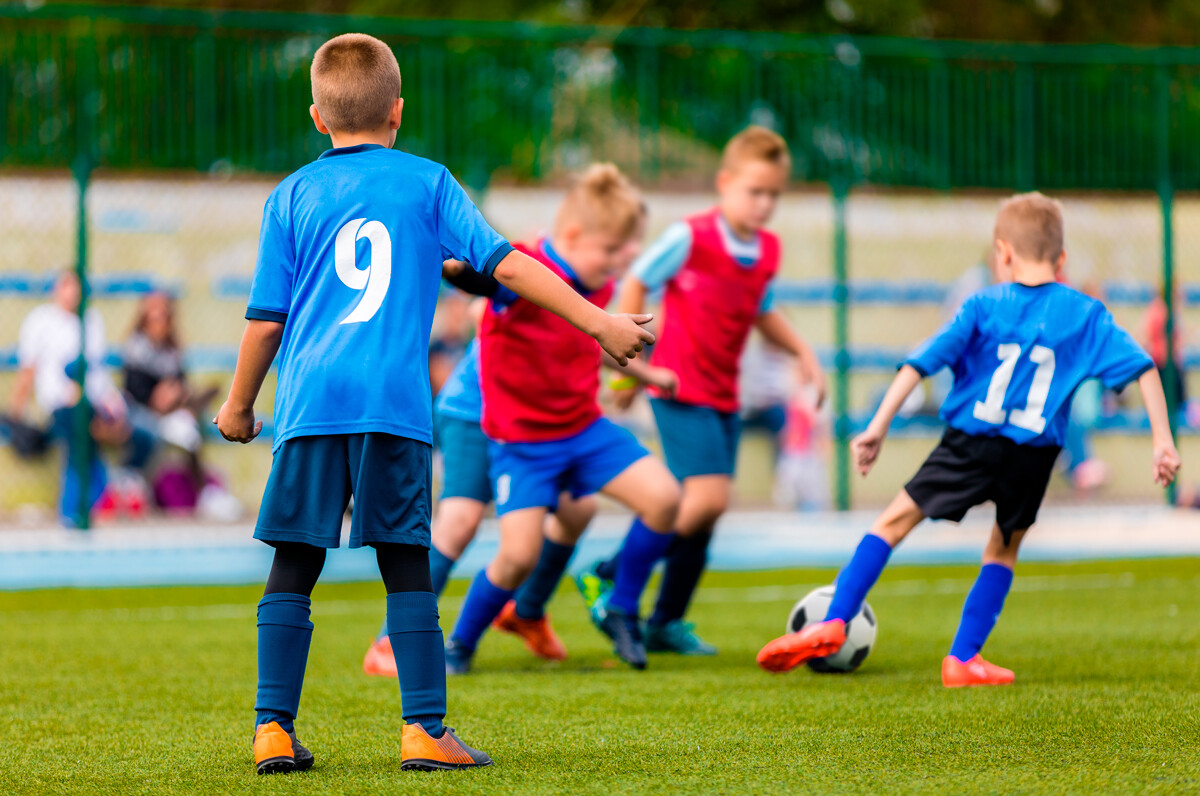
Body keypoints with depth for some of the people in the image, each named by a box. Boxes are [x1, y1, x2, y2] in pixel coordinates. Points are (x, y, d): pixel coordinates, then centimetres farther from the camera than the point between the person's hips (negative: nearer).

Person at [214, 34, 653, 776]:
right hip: (395, 404, -1)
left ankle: (273, 728, 1)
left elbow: (266, 317, 10)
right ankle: (425, 730, 1)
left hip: (311, 403, 1)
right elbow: (504, 262, 3)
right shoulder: (428, 183, 9)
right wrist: (598, 321, 7)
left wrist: (238, 407, 22)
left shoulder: (293, 196, 10)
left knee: (293, 570, 5)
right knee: (408, 569, 4)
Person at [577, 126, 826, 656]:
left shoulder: (768, 251, 7)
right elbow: (635, 284, -3)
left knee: (704, 511, 8)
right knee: (708, 497, -19)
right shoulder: (690, 238, -14)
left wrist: (803, 352, 11)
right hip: (681, 390, -7)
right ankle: (609, 578, -6)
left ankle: (666, 623, 19)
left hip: (723, 395, 7)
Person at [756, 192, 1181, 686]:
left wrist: (878, 426, -1)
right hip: (1034, 456, 1)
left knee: (895, 521, 10)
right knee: (1004, 549, 21)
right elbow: (1143, 369, 2)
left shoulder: (984, 307, 4)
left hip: (971, 443, -1)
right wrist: (1162, 440, 2)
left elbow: (921, 363, -2)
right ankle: (963, 659, 16)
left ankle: (834, 623, 0)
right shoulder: (1086, 315, 7)